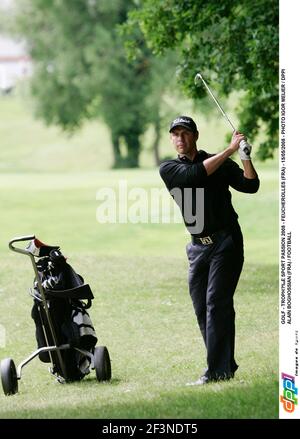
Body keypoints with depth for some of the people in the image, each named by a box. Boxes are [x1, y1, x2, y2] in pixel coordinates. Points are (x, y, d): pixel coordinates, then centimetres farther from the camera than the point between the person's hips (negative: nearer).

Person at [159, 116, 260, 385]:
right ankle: (226, 365, 12)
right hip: (198, 246, 4)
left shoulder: (221, 162, 5)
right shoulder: (168, 169, 5)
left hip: (226, 241, -4)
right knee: (202, 308, 3)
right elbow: (196, 174, -15)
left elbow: (250, 186, -5)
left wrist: (246, 158, -22)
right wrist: (230, 150, -18)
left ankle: (217, 370, -16)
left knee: (216, 302, -13)